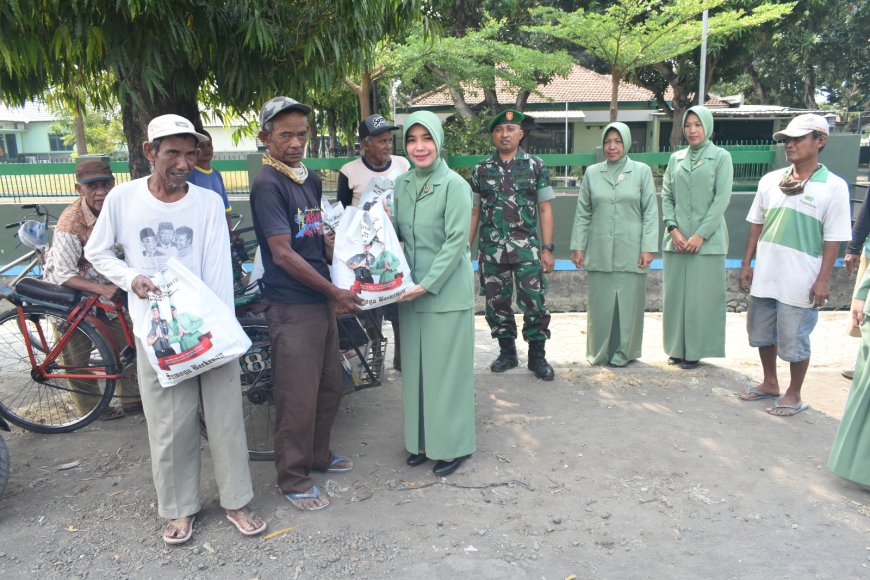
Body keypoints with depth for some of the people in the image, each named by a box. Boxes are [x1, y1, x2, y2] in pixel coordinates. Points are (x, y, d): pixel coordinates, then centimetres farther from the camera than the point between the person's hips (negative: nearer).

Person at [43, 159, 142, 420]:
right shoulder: (71, 223, -29)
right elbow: (64, 275, -29)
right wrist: (101, 289, -41)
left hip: (105, 287, 5)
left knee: (126, 343, 7)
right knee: (77, 358, 5)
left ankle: (132, 399, 22)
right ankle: (91, 407, 24)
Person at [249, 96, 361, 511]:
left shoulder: (311, 179, 11)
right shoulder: (267, 185, -14)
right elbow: (283, 253, -19)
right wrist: (334, 292, -14)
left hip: (323, 299, 8)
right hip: (291, 306, -8)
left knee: (329, 385, 18)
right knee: (298, 396, 1)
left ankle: (318, 455, 38)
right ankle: (293, 479, 18)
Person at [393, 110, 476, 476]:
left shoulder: (454, 185, -11)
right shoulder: (401, 184, 8)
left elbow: (456, 242, -15)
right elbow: (396, 234, 13)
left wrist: (427, 284, -18)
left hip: (447, 292, -6)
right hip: (411, 291, 6)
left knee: (447, 368, 3)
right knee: (415, 367, 13)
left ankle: (452, 444, 19)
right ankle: (421, 440, 28)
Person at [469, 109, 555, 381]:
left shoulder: (536, 166, 3)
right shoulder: (481, 169, 8)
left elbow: (545, 210, 2)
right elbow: (474, 212, 10)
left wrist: (547, 249, -4)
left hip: (526, 247, -2)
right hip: (491, 249, 2)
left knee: (534, 302, -3)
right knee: (497, 304, 8)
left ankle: (537, 356, 12)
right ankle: (507, 352, 25)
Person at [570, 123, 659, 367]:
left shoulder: (642, 171, 3)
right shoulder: (592, 173, 8)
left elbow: (650, 212, 1)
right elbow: (582, 213, 9)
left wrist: (648, 248, -5)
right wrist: (578, 247, 4)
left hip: (630, 252, -1)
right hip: (599, 253, 1)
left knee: (628, 303, 3)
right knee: (599, 304, 4)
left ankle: (623, 352, 17)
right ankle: (599, 353, 18)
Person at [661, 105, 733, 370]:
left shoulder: (721, 157, 0)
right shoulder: (676, 158, 12)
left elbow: (721, 199, -6)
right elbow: (666, 196, 9)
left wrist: (700, 235, -13)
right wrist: (673, 228, -5)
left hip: (707, 239, -4)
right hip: (676, 238, 4)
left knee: (701, 294, -1)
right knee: (675, 293, 6)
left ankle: (696, 351, 8)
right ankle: (677, 348, 17)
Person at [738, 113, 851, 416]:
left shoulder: (833, 186, -7)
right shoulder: (770, 180, 5)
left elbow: (833, 240, -8)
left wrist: (823, 280, -12)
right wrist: (746, 264, 8)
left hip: (800, 282, -5)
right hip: (764, 276, 5)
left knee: (794, 340, 5)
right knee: (762, 334, 17)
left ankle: (794, 395, 24)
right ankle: (770, 384, 37)